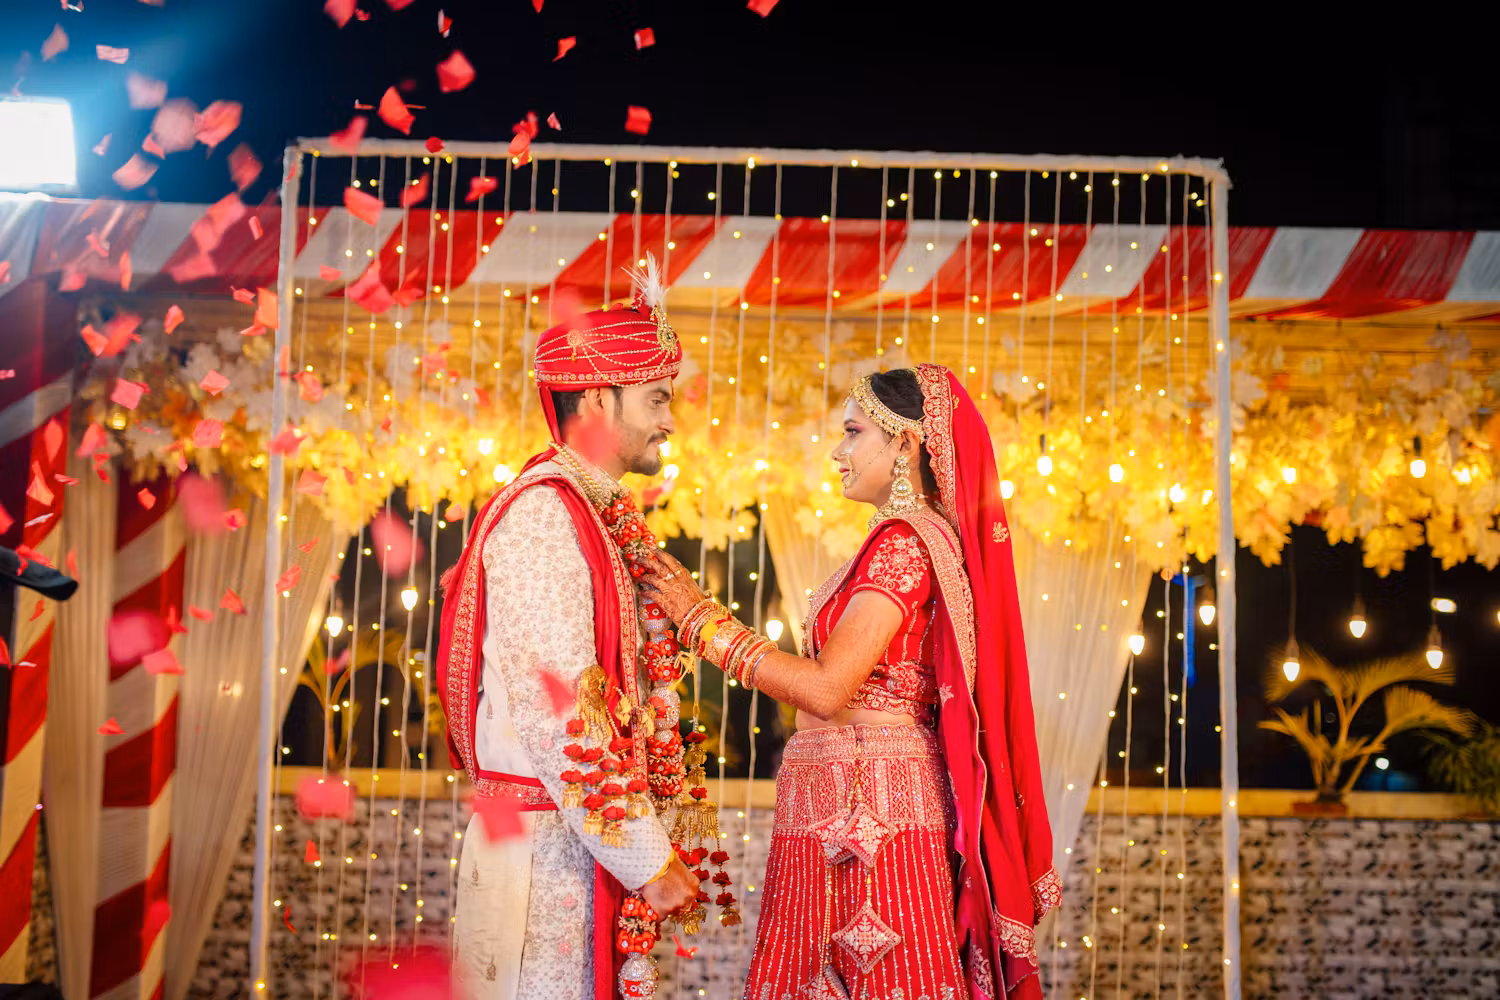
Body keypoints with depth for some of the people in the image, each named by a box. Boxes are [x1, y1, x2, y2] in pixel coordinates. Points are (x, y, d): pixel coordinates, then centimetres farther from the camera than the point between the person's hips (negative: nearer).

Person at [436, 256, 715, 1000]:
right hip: (544, 846, -9)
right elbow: (556, 713, -21)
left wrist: (655, 840, 11)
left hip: (594, 847, 9)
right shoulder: (542, 515, -14)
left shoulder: (595, 518, 15)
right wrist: (650, 860, -16)